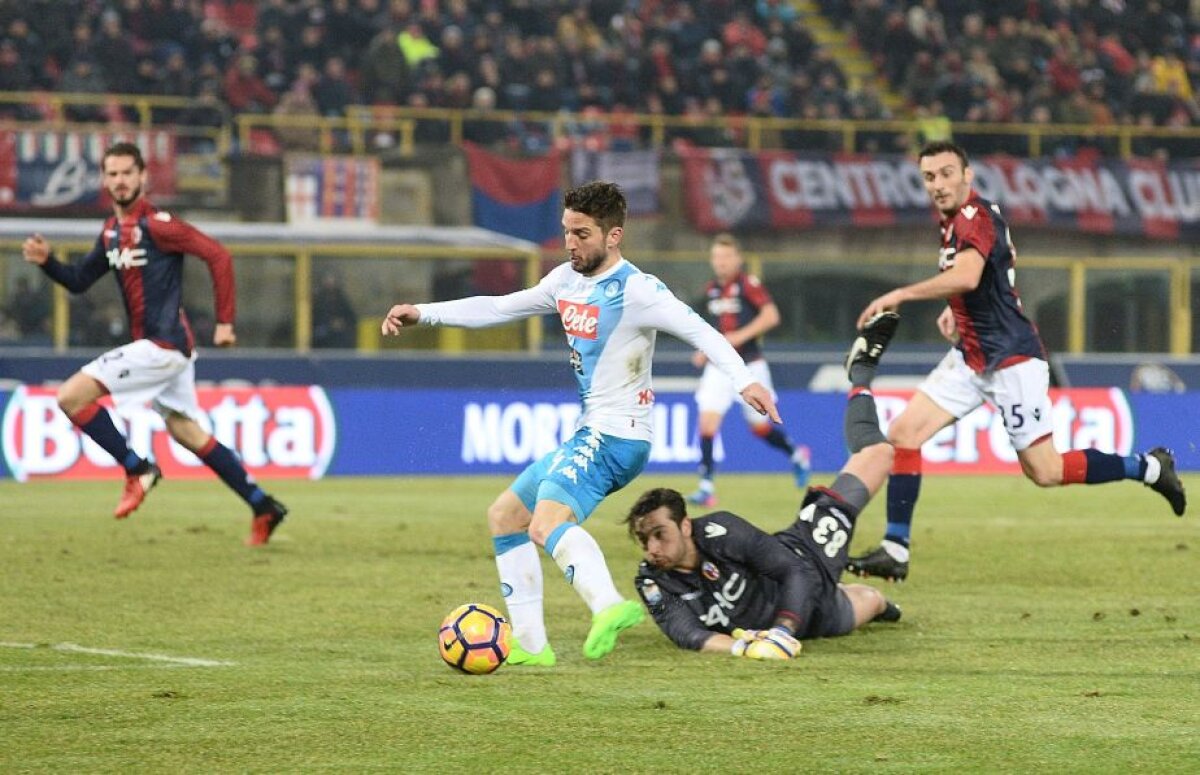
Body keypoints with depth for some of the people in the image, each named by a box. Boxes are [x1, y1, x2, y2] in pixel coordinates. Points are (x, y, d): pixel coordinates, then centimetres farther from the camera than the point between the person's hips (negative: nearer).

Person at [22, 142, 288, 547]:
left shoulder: (156, 224, -14)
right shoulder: (111, 231, 13)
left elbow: (218, 256, -16)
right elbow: (80, 280, 19)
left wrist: (224, 322, -17)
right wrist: (47, 260, -1)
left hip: (164, 344, -9)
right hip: (159, 347, 9)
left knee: (71, 397, -12)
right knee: (187, 433, 14)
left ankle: (137, 469, -3)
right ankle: (262, 508, 18)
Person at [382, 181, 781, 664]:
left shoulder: (636, 291, -15)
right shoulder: (567, 280, 11)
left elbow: (699, 331, -25)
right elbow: (498, 309, 22)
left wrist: (743, 380, -41)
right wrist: (422, 314, 18)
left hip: (616, 437, -10)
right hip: (588, 435, 10)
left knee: (546, 523, -33)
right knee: (504, 516, 18)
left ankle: (608, 606, -54)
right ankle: (529, 644, 18)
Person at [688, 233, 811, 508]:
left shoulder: (748, 284, -9)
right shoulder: (711, 289, 9)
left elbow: (771, 315, -17)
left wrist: (741, 336, -23)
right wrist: (706, 350, 11)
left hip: (749, 365, -4)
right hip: (720, 366, 5)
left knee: (760, 427, 7)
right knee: (707, 419, -14)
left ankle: (796, 455, 38)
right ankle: (706, 487, -14)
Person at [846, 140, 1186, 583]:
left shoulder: (974, 217, -18)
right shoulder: (956, 220, 11)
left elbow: (966, 276, -37)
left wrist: (900, 295, -32)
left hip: (1010, 359, -9)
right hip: (971, 357, 9)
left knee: (1045, 472, -5)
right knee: (902, 435, -3)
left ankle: (1148, 468, 13)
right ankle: (895, 551, -1)